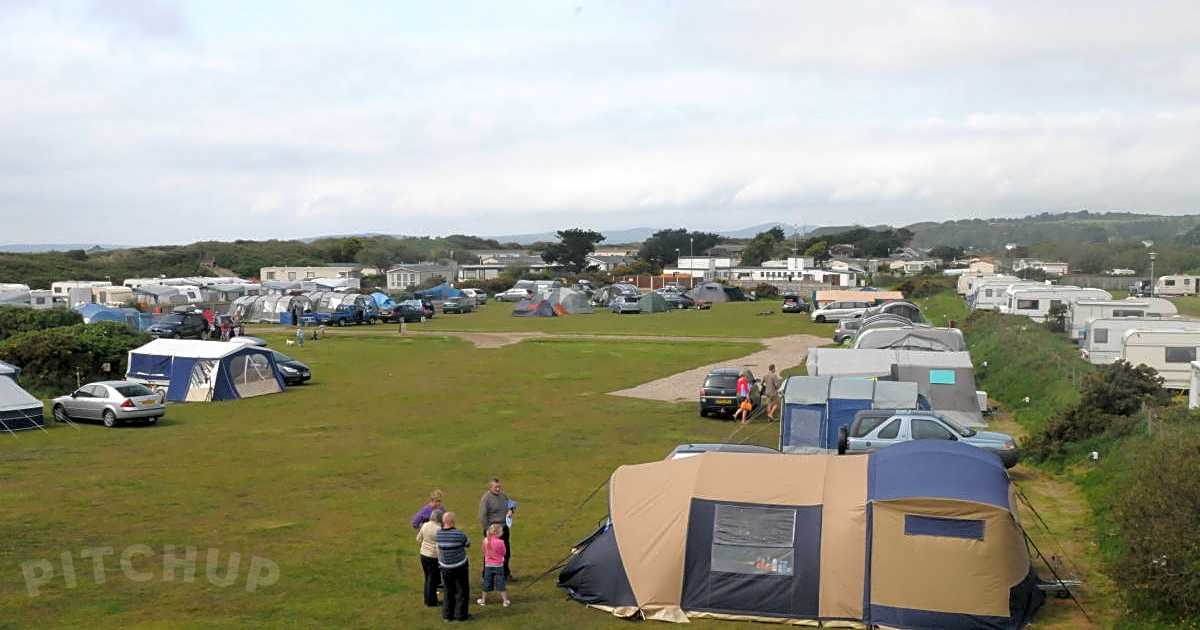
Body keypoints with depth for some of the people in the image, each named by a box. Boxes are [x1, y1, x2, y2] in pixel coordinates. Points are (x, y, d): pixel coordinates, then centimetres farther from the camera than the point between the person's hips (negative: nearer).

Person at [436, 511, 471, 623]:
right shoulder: (458, 534, -23)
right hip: (460, 567, -4)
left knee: (448, 591, 18)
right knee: (462, 591, 11)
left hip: (445, 567, 4)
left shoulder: (439, 534, -10)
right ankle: (461, 615, 14)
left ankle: (447, 615, 20)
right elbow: (468, 544, -4)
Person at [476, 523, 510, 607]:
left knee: (487, 583, 15)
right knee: (500, 583, 7)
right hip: (498, 565, -3)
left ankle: (483, 600, 26)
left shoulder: (485, 540, -9)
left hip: (488, 565, 3)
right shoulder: (500, 542, -20)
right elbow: (503, 553, -7)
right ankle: (505, 601, 12)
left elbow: (484, 552, 4)